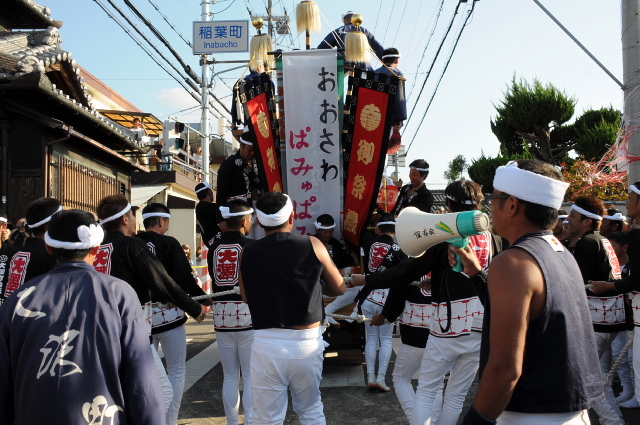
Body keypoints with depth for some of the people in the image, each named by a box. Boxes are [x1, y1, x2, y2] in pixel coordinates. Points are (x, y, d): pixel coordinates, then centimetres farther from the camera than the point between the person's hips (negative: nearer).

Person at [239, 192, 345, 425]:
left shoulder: (248, 252, -1)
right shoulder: (312, 245, -3)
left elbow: (246, 297, 11)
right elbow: (339, 289, 7)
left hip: (266, 343, 0)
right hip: (306, 342, 1)